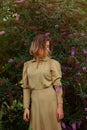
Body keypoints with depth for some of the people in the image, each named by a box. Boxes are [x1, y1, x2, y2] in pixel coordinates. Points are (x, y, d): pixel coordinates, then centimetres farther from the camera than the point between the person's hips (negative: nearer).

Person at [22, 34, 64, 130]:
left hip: (50, 101, -3)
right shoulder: (27, 65, 10)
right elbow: (26, 87, 10)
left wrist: (60, 107, -10)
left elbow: (58, 86, -4)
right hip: (35, 102, 3)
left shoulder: (53, 63, 1)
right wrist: (26, 108, 4)